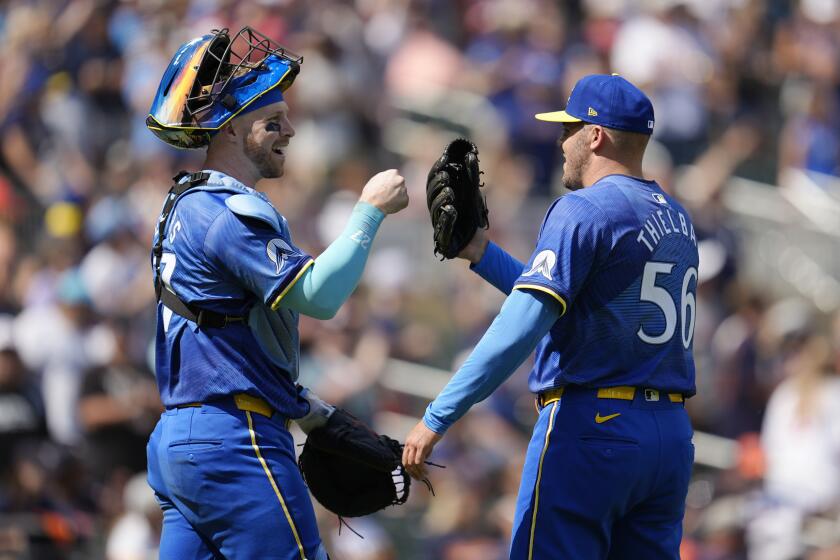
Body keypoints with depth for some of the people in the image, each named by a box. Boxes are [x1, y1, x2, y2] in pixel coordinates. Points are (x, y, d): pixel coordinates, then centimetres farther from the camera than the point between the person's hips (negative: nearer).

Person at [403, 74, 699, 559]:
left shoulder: (583, 211, -9)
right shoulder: (678, 219, 16)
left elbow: (522, 328, -18)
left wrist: (438, 418, -18)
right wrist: (480, 253, 27)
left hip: (592, 428, -8)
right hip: (673, 436, 8)